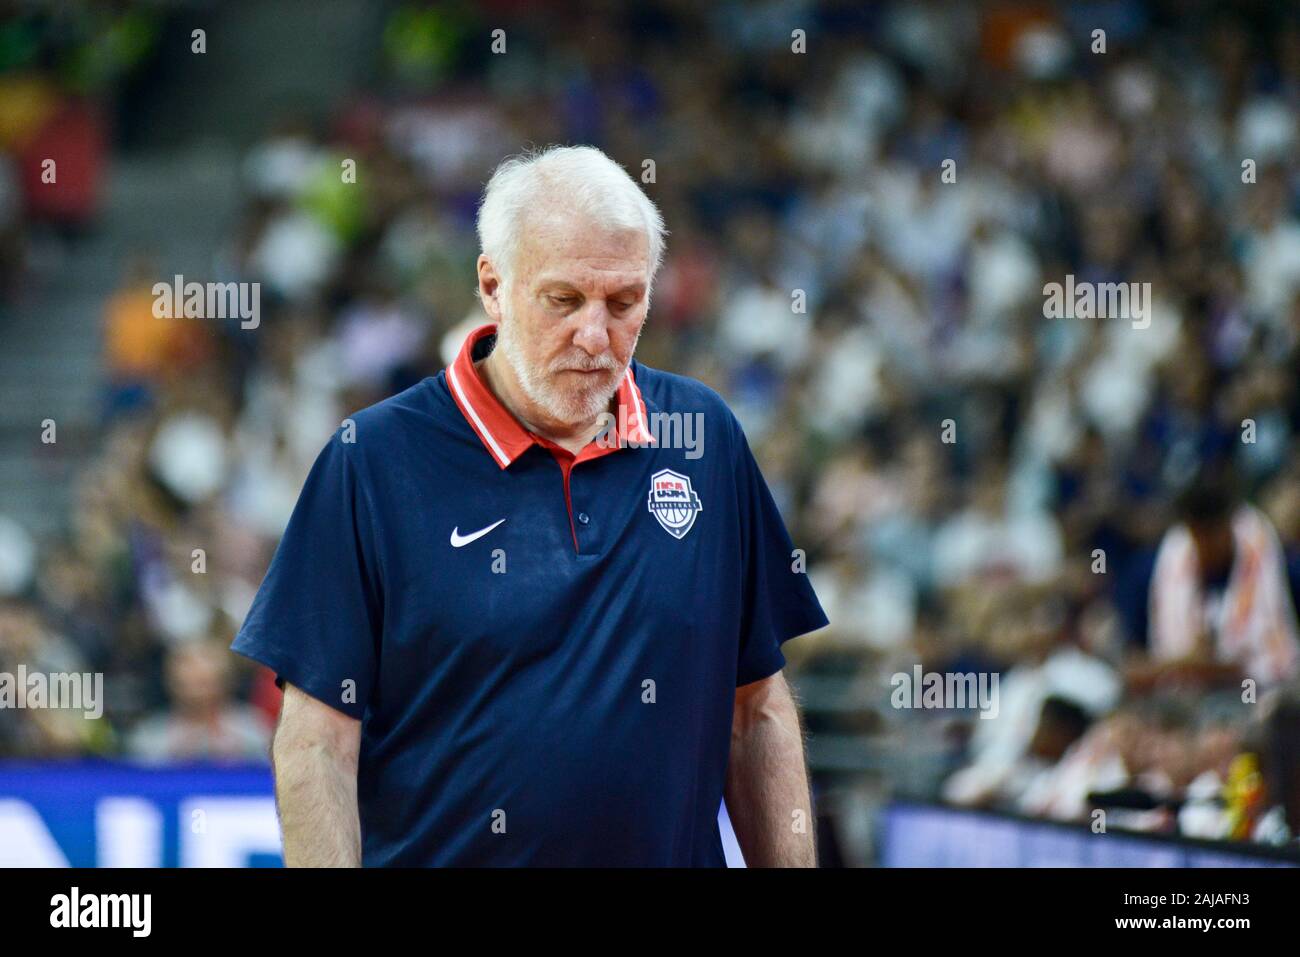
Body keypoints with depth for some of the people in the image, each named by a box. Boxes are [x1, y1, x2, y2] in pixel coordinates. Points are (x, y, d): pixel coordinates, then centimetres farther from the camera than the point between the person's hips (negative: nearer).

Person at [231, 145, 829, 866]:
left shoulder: (707, 436, 2)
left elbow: (758, 711, 6)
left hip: (676, 850, 3)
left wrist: (793, 869, 0)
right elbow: (318, 741, -11)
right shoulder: (375, 458, -9)